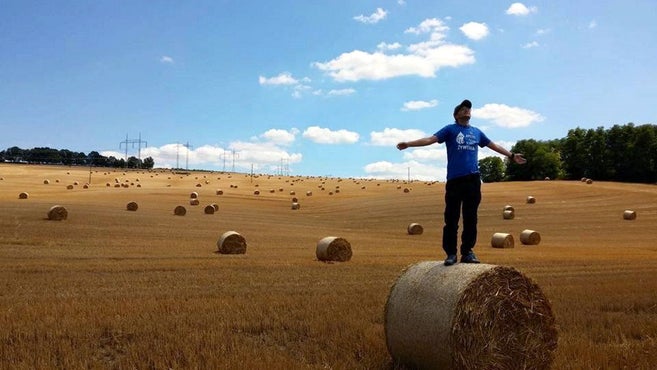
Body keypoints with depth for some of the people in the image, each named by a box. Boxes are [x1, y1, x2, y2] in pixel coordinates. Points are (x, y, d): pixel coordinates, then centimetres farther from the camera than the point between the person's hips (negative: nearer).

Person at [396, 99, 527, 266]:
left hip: (473, 179, 4)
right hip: (454, 180, -4)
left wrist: (511, 155, 35)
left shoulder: (476, 131, 19)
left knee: (470, 218, 5)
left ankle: (467, 252, 13)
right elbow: (431, 139, -6)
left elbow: (493, 145, 30)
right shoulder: (450, 129, 6)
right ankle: (451, 253, 4)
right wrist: (408, 144, -19)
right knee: (451, 218, -2)